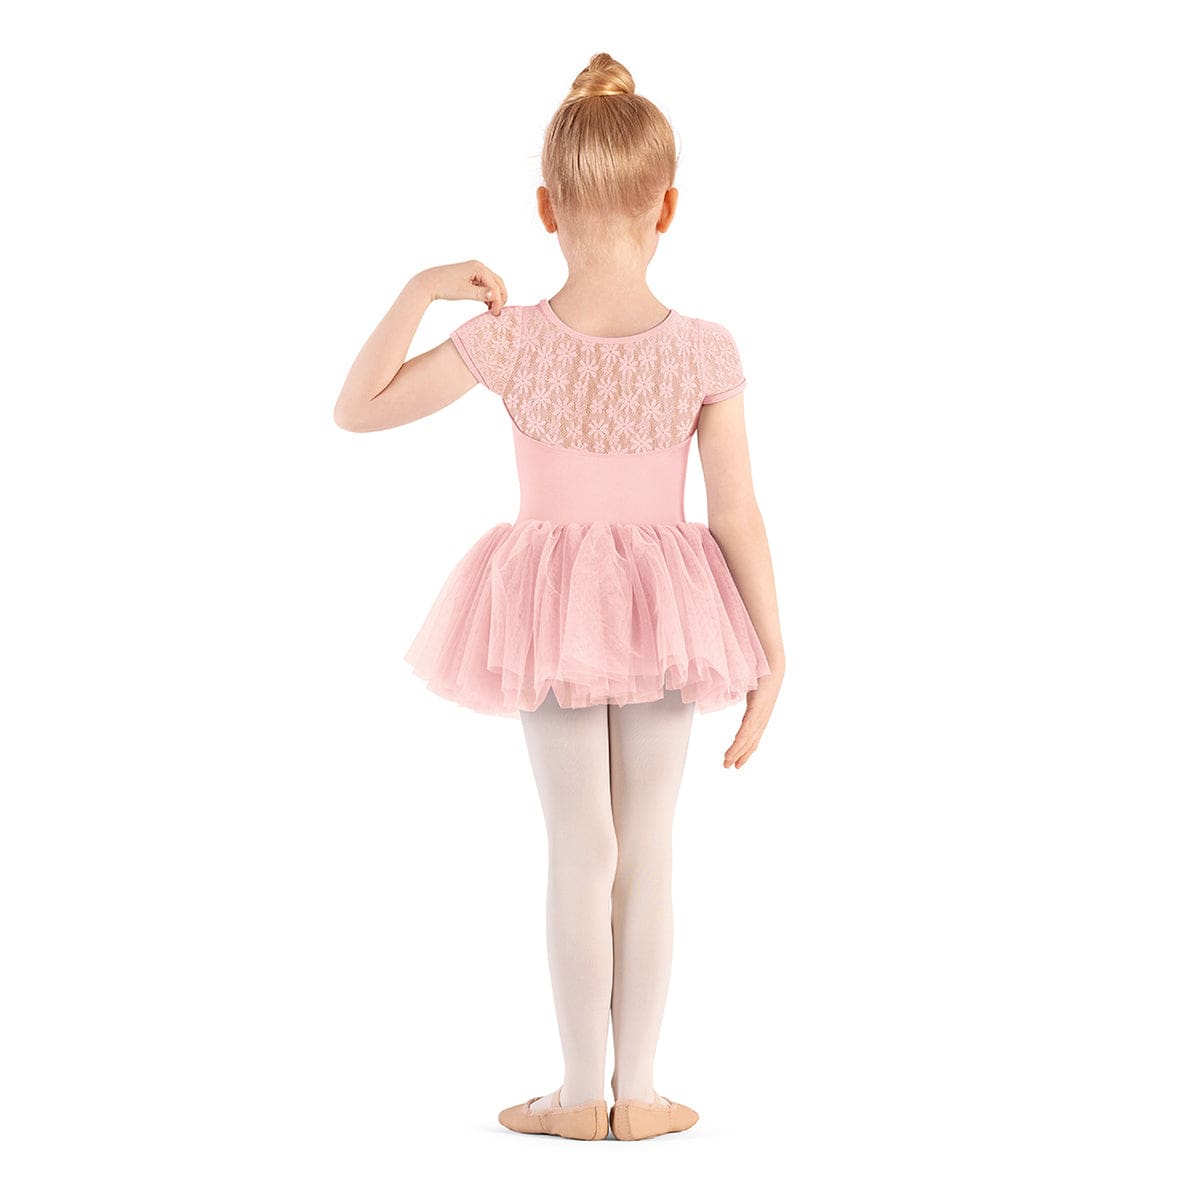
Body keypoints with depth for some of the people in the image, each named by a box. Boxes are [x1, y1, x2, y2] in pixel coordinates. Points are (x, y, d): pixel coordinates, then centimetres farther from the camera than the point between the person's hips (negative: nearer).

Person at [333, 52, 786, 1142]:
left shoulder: (508, 340, -15)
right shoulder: (705, 352, -13)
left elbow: (356, 409, -6)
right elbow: (739, 521, -10)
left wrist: (417, 293, -6)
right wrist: (771, 655, -2)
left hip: (553, 612, 0)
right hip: (668, 612, 0)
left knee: (581, 852, 10)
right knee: (649, 853, 11)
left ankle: (581, 1095, 17)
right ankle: (637, 1093, 19)